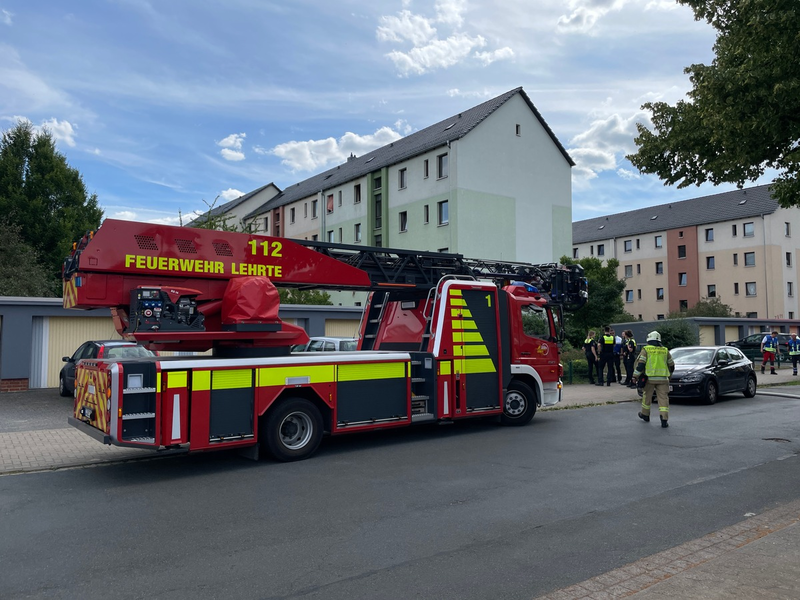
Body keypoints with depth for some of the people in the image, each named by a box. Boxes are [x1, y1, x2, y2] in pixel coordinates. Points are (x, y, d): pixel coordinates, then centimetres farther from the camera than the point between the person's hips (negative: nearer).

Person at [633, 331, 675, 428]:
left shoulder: (646, 350, 0)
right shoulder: (665, 351, 12)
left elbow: (640, 363, -8)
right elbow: (671, 365, 21)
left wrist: (635, 376, -4)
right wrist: (668, 374, 37)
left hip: (650, 378, -2)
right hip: (662, 379, 2)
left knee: (646, 396, 15)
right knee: (663, 398, 0)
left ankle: (645, 415, 29)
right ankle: (664, 420, -10)